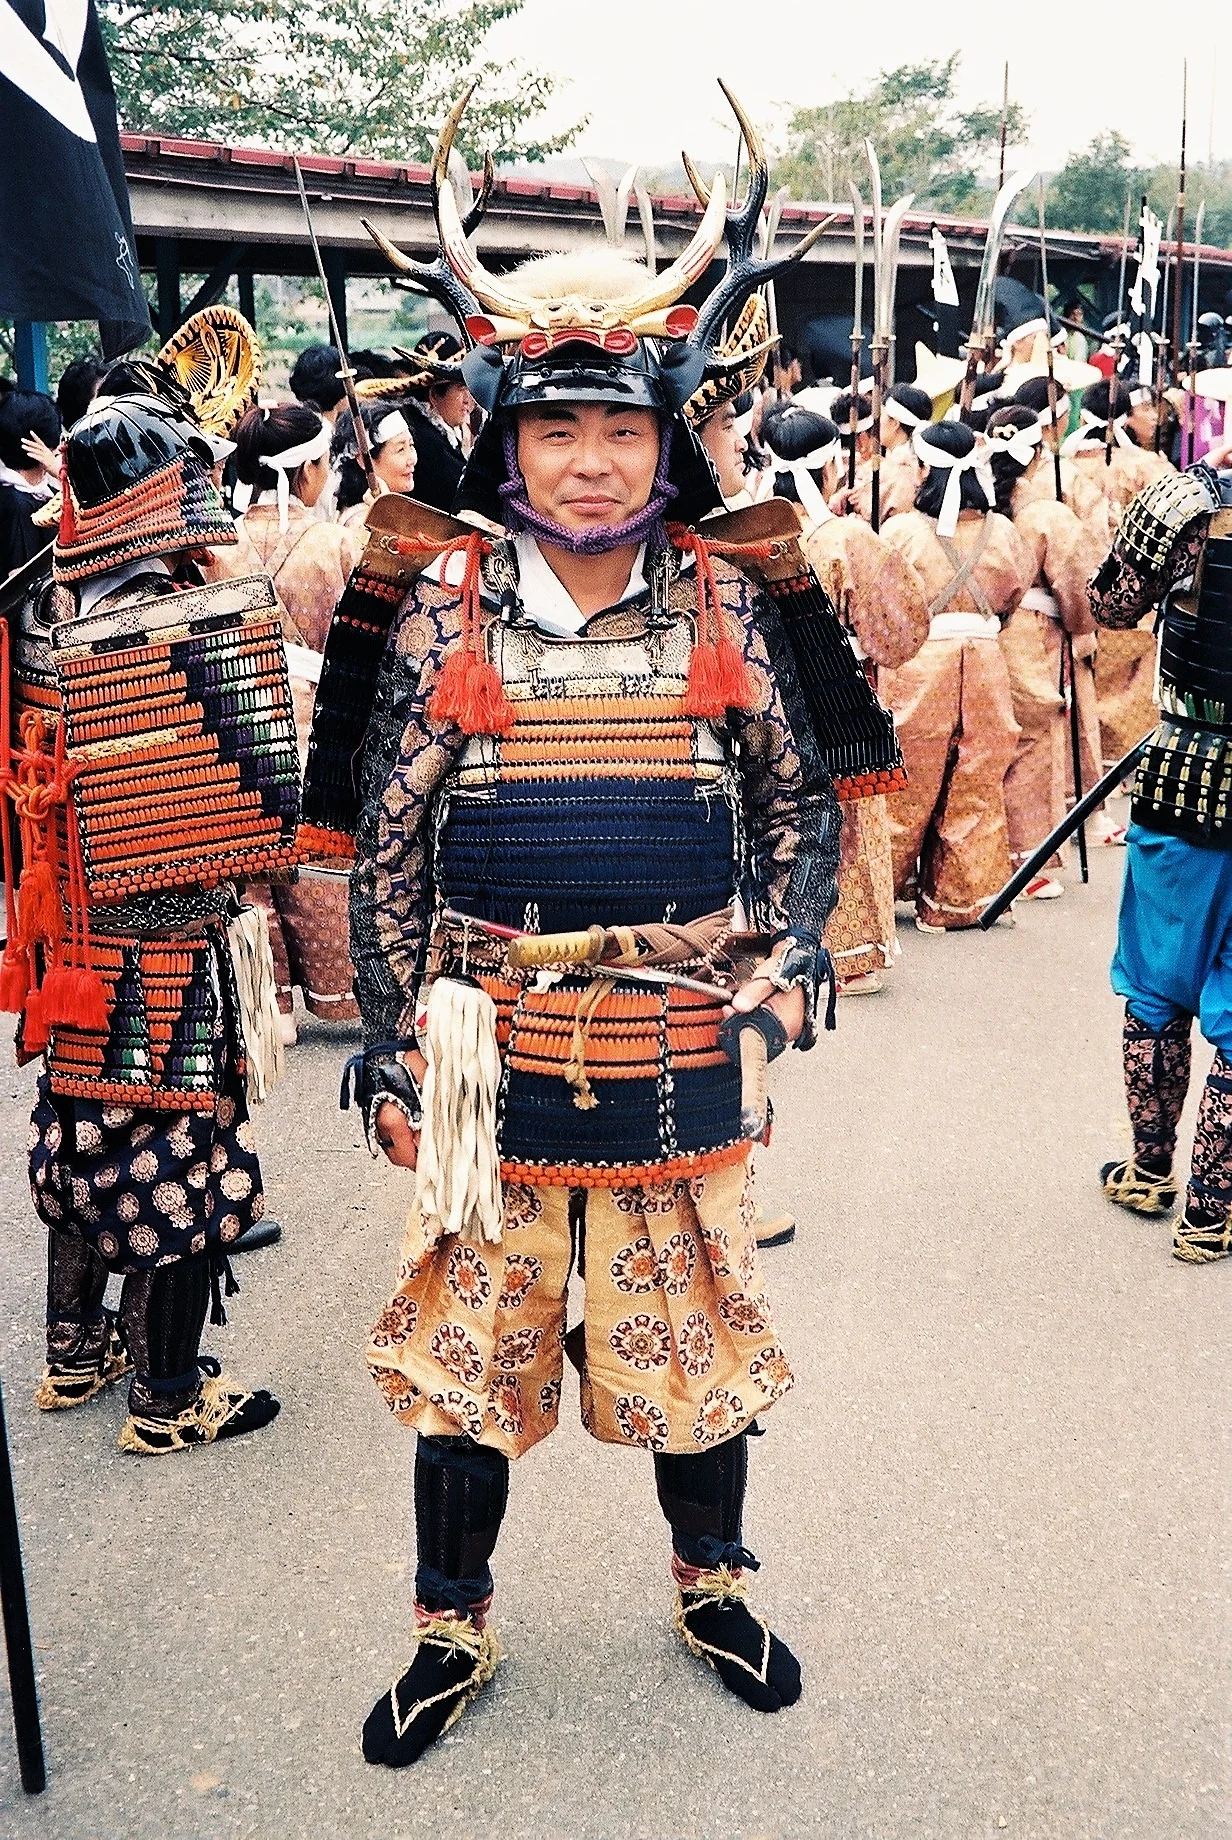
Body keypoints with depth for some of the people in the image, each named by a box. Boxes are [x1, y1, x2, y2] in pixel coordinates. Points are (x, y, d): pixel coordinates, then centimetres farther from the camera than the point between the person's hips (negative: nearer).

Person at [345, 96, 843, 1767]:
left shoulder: (722, 605, -1)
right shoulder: (447, 610, -4)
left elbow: (798, 796, 9)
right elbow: (389, 841, 0)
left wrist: (794, 946, -7)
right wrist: (392, 1050, -2)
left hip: (677, 1056, 1)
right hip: (492, 1062, 0)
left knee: (696, 1343, 15)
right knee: (465, 1355, 11)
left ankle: (713, 1586, 41)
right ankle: (452, 1630, 34)